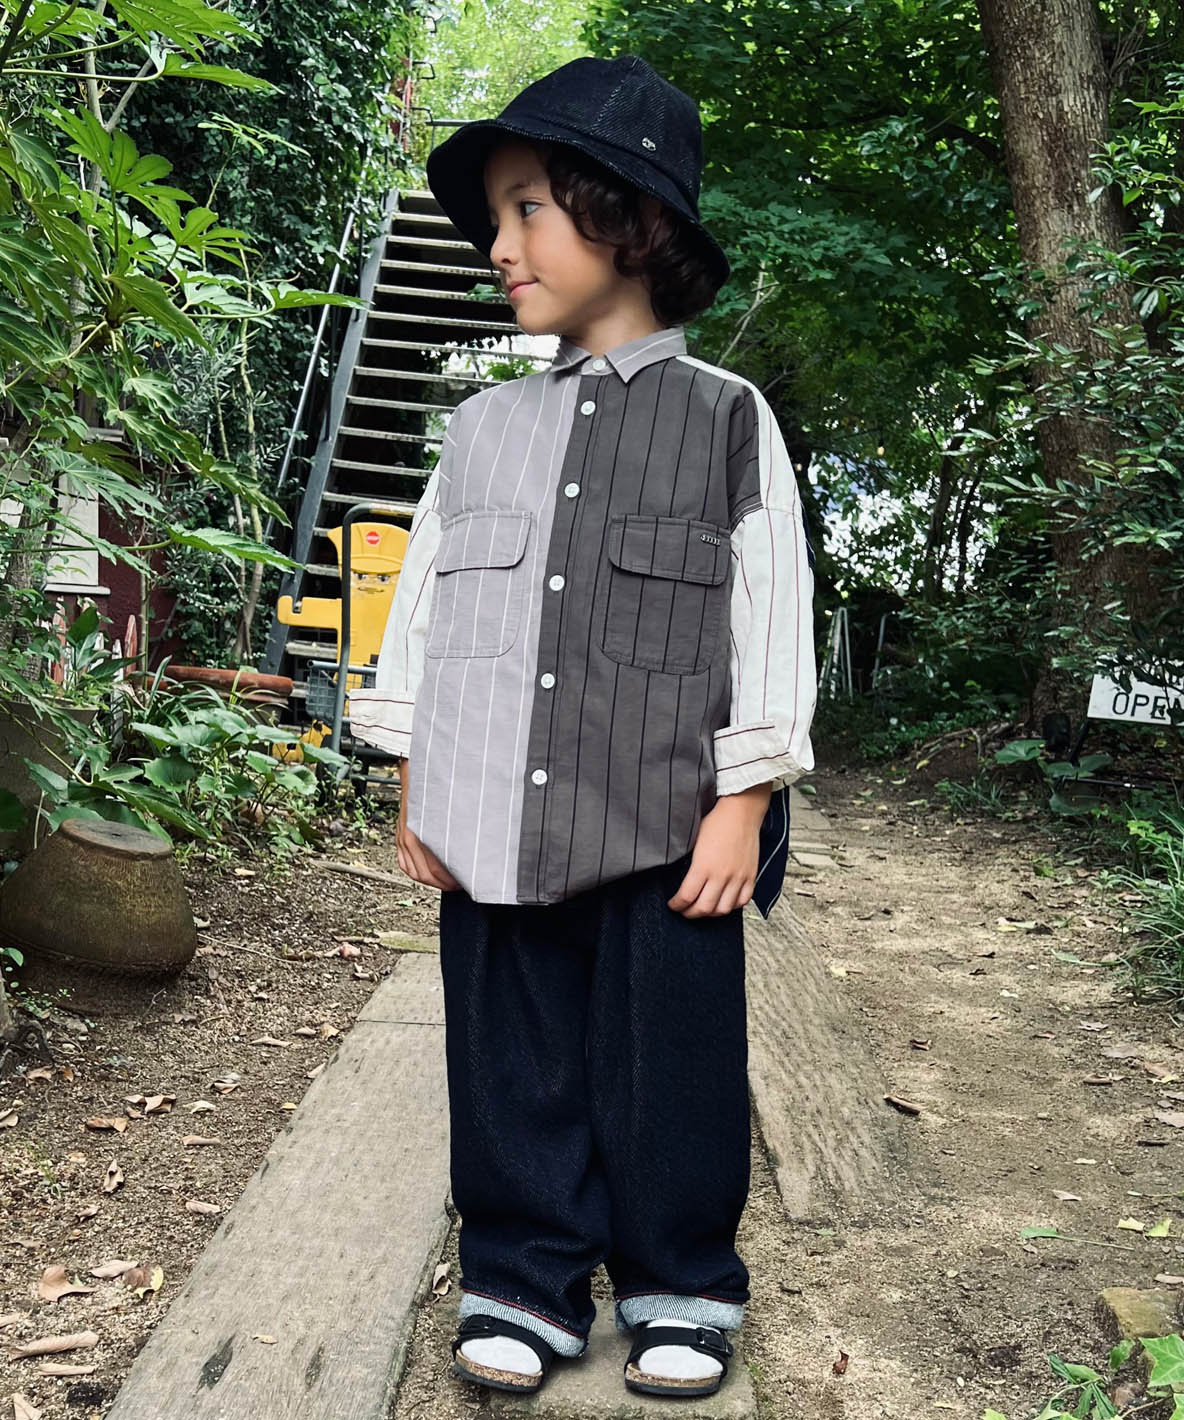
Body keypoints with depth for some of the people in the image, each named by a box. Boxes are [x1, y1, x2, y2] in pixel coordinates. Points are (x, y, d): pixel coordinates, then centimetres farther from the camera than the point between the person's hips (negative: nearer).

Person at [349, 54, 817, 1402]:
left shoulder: (726, 418, 1)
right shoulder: (481, 428, 11)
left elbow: (771, 620, -1)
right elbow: (423, 607, 13)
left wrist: (742, 806, -6)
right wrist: (417, 792, 8)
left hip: (666, 830, -3)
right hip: (497, 828, 3)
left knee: (666, 1065, 7)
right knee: (513, 1064, 10)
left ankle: (678, 1289, 26)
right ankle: (523, 1284, 26)